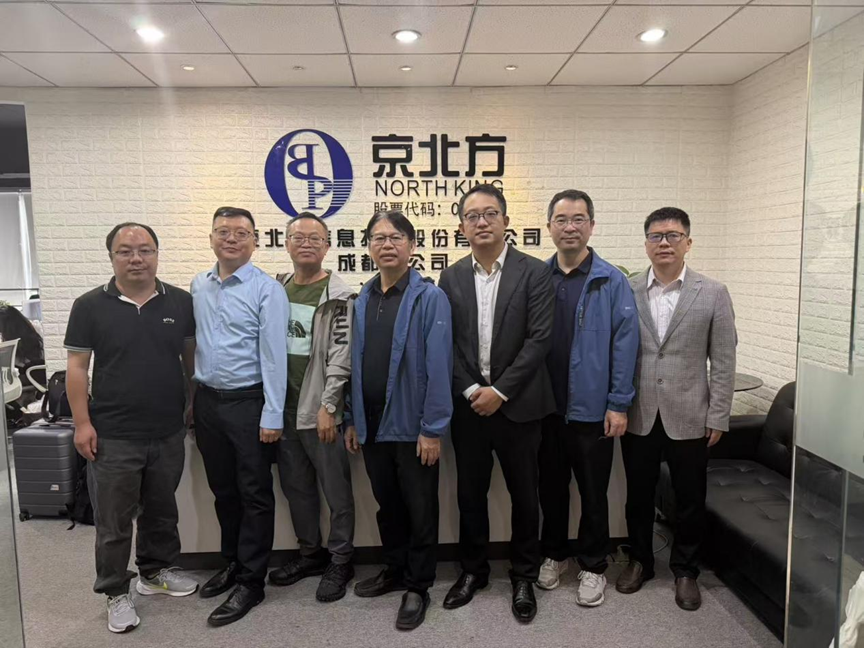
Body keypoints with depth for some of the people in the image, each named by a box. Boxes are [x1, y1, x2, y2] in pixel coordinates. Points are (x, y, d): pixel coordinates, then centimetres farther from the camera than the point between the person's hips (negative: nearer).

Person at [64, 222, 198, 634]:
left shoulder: (181, 303, 0)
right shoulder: (90, 306, -4)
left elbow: (191, 357, 9)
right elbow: (76, 366, -2)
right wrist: (82, 422, -7)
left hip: (169, 432, 2)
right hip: (113, 435, -2)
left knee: (162, 509, 18)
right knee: (114, 519, 8)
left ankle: (155, 571, 38)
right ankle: (116, 592, 26)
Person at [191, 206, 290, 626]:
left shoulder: (267, 289, -10)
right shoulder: (197, 287, 8)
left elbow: (273, 355, -13)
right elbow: (193, 343, 11)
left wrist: (272, 416, -15)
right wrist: (193, 401, 9)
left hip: (247, 402, -6)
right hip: (207, 400, 6)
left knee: (255, 495, 4)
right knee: (223, 491, 18)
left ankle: (251, 582, 18)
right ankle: (232, 563, 37)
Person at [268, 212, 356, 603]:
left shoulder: (339, 297, -7)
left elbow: (340, 355, -12)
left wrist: (327, 407, -16)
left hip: (319, 409, -6)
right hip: (284, 407, 6)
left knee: (336, 490, 4)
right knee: (295, 487, 16)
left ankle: (340, 561, 20)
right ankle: (310, 553, 33)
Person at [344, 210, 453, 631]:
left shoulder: (430, 297, -10)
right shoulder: (362, 300, 7)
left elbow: (438, 366, -15)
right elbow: (356, 364, 10)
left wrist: (433, 427, -18)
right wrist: (353, 419, 9)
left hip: (412, 426, -5)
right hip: (372, 426, 6)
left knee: (420, 510, 10)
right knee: (387, 505, 20)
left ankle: (418, 586, 27)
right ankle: (394, 569, 40)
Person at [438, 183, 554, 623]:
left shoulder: (535, 272, -5)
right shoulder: (451, 277, 4)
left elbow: (540, 339, -11)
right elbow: (446, 343, 2)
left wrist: (499, 391, -14)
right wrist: (470, 390, -9)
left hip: (517, 404, -2)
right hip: (467, 404, 3)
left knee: (524, 495, 10)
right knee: (470, 493, 14)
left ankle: (524, 577, 30)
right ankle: (473, 570, 33)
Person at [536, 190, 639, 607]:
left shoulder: (612, 281, -6)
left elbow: (624, 344, -7)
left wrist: (619, 404, -10)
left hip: (591, 408, -2)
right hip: (545, 406, 3)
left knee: (593, 492, 11)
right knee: (551, 487, 17)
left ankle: (592, 566, 30)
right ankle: (553, 555, 37)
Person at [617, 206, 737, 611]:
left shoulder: (713, 294, -1)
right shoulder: (626, 292, 1)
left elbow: (723, 361, -1)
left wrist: (718, 417, -4)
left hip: (688, 418, 0)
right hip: (638, 417, 1)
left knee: (690, 499, 12)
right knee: (638, 496, 14)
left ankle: (685, 570, 33)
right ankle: (640, 560, 35)